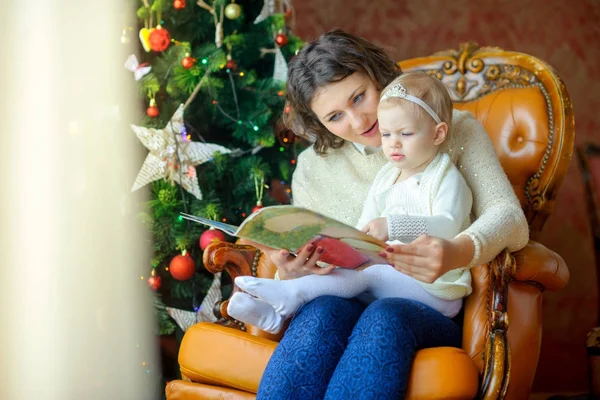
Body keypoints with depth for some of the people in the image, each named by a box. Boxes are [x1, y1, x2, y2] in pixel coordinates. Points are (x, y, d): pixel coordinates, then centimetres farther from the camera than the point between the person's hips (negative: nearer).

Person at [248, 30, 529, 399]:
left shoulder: (455, 130, 7)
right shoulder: (313, 168, 15)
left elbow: (510, 218, -7)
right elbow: (308, 269, 16)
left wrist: (457, 253, -31)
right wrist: (290, 276, -11)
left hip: (434, 309, -1)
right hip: (347, 302, 2)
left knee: (384, 317, -37)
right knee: (322, 312, -35)